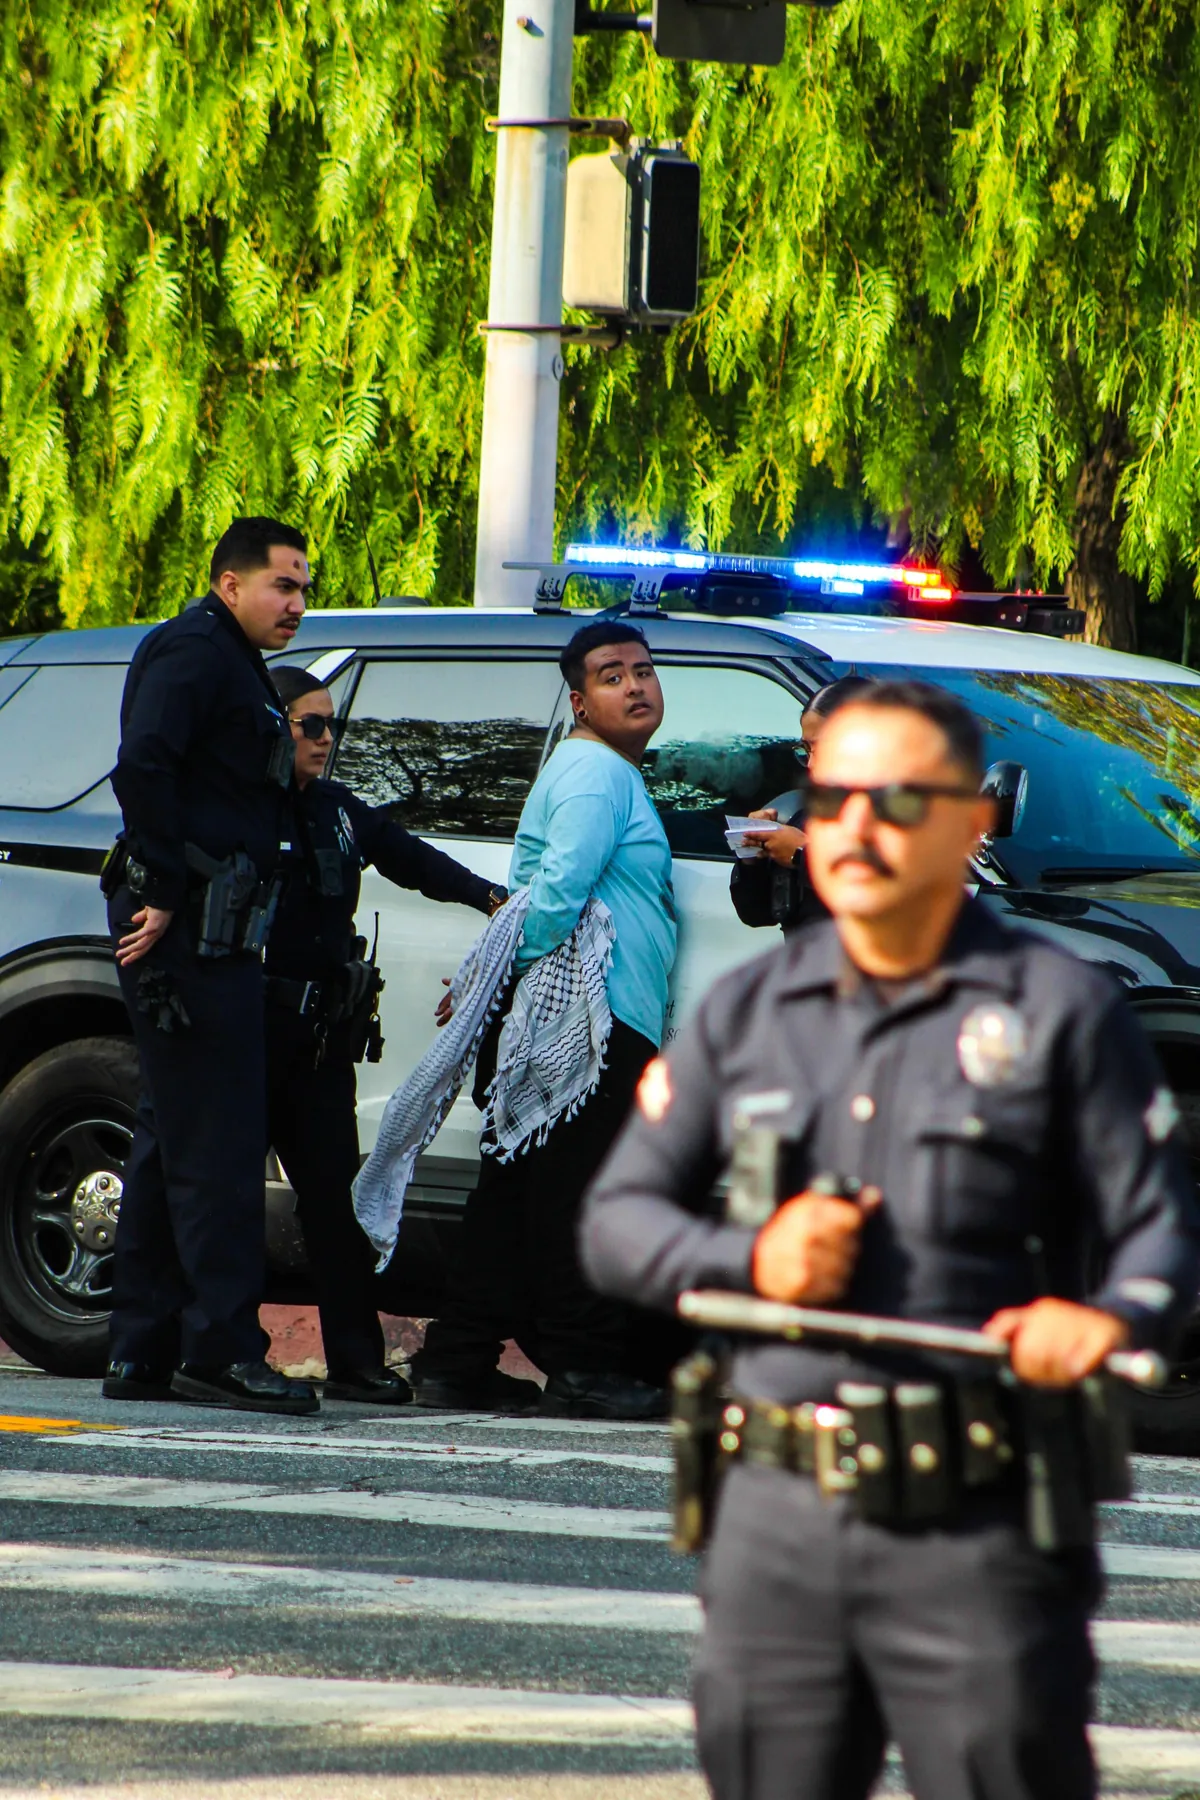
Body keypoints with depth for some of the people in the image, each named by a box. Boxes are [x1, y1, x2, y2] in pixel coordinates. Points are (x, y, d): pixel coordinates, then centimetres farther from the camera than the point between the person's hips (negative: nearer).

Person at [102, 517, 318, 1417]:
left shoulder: (235, 667, 23)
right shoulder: (193, 653, -9)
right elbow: (142, 768, -22)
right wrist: (165, 894, -22)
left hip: (212, 930, 11)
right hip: (185, 929, -11)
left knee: (173, 1141, 11)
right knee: (216, 1142, -12)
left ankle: (144, 1351, 14)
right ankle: (222, 1349, -13)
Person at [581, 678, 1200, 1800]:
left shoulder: (1062, 1011, 4)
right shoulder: (744, 1014, 14)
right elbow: (618, 1220, 14)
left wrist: (1108, 1317, -22)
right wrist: (748, 1260, -6)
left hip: (977, 1532, -3)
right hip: (779, 1520, 4)